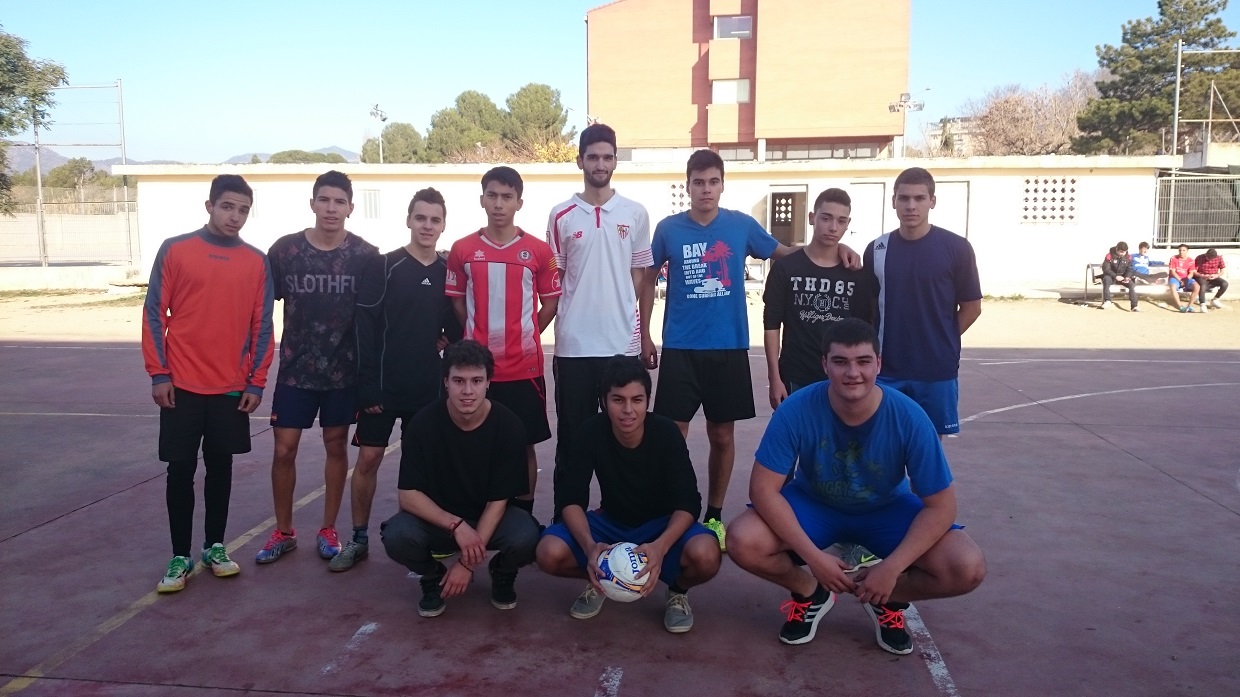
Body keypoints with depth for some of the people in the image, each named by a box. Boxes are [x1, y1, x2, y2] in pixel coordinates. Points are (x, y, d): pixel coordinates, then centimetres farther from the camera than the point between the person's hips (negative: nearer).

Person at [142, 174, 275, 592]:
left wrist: (257, 382, 1)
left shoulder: (257, 263, 3)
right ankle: (180, 557, 15)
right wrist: (158, 373, -6)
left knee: (220, 467, 10)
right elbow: (154, 314, -1)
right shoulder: (175, 250, -2)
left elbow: (262, 326, 5)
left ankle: (215, 547, 23)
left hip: (232, 388, 2)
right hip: (182, 385, -1)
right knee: (180, 470, 4)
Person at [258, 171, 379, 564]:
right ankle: (283, 532, 21)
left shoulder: (365, 255, -5)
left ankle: (328, 530, 24)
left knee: (336, 446, 10)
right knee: (284, 450, 2)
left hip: (345, 369, 0)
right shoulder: (285, 249, -4)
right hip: (295, 368, 0)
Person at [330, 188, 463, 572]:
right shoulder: (383, 267, -5)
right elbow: (364, 329, -9)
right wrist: (367, 385, -14)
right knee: (368, 458, 1)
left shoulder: (448, 272, 6)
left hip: (429, 386, 3)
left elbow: (455, 326, 16)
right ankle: (359, 538, 15)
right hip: (383, 383, -3)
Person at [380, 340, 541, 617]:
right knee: (397, 535, -31)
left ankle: (502, 574, 6)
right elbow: (407, 495, -17)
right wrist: (457, 525, -32)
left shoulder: (509, 426, -18)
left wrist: (467, 562, -21)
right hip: (436, 518, 1)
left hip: (490, 518, 0)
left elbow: (498, 501, -16)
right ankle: (434, 577, 4)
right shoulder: (423, 423, -17)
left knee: (525, 538, -33)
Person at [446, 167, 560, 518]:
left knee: (524, 444, 8)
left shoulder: (539, 250, -1)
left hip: (525, 367, 0)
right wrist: (480, 338, 8)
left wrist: (524, 337, 7)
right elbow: (457, 301, 11)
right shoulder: (462, 250, 2)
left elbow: (550, 302, 8)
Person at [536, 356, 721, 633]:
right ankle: (598, 580, 7)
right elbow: (571, 498, -18)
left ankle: (678, 590, 2)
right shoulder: (590, 432, -19)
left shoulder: (666, 432, -22)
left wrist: (660, 546, -43)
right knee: (549, 553, -27)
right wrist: (590, 546, -38)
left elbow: (688, 502, -23)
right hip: (610, 522, 2)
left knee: (706, 556, -35)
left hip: (662, 525, -1)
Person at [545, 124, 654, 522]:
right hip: (574, 344, 0)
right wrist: (551, 332, -1)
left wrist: (646, 335, 5)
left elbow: (642, 278, 8)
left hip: (623, 342, 1)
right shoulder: (561, 216, 4)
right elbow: (553, 281, 6)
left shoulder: (635, 214, 6)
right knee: (571, 433, 6)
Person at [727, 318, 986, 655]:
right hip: (814, 504, 0)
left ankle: (889, 597, 8)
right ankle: (811, 592, 5)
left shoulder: (909, 417, -27)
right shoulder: (797, 410, -28)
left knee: (968, 569, -23)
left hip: (887, 510, 0)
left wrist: (891, 568, -27)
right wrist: (814, 557, -29)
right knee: (743, 542, -27)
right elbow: (763, 489, -24)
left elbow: (940, 505, -19)